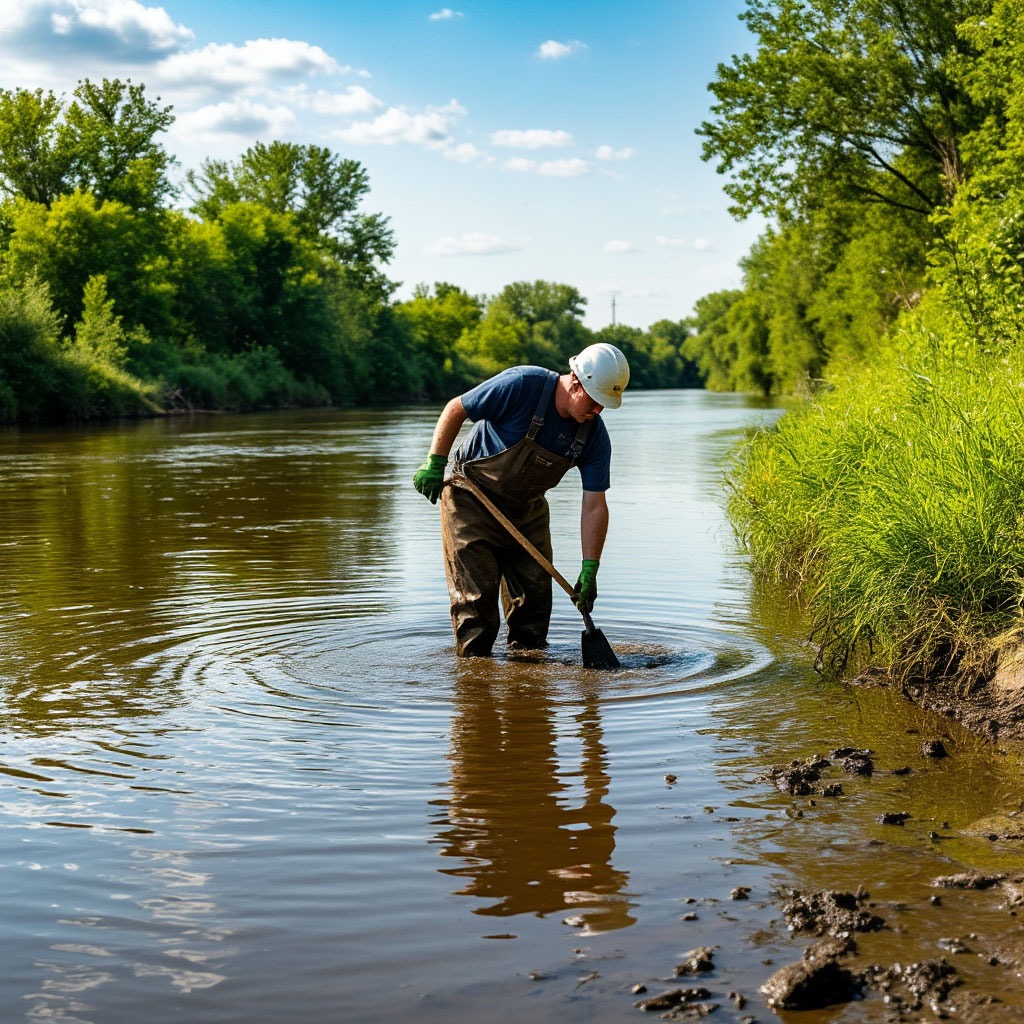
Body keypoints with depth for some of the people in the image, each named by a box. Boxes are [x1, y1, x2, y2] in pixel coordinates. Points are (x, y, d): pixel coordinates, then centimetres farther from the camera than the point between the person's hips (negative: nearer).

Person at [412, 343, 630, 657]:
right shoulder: (521, 385, -28)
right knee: (476, 590, -8)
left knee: (535, 590, 5)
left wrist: (589, 571, -17)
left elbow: (594, 506, -12)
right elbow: (455, 410, -17)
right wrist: (435, 464, -18)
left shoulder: (594, 435, -14)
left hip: (527, 508, 5)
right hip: (472, 498, -5)